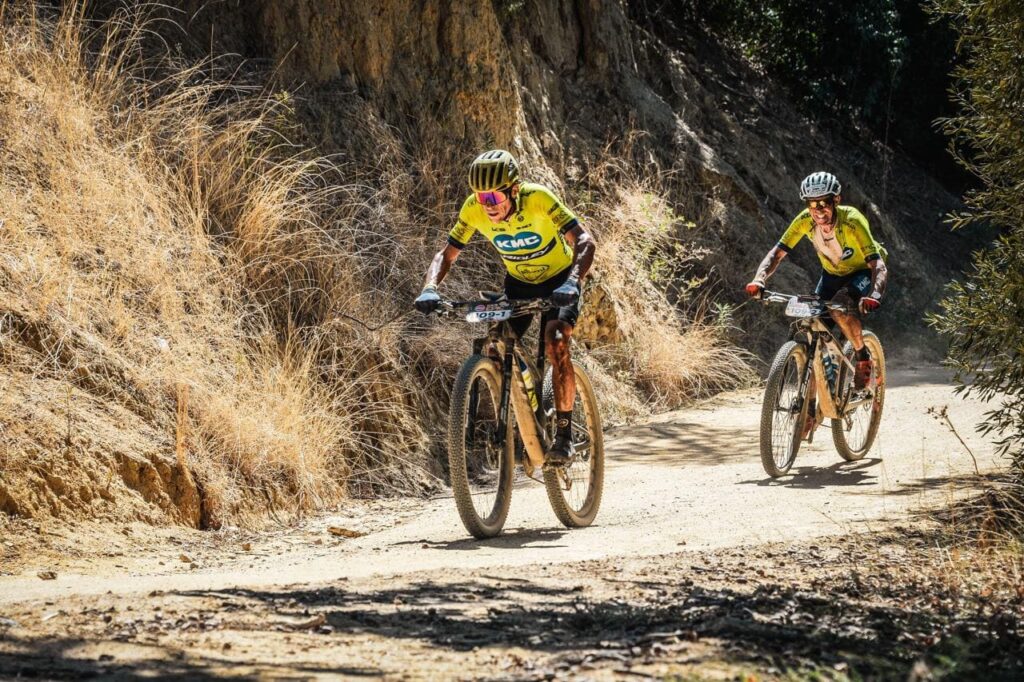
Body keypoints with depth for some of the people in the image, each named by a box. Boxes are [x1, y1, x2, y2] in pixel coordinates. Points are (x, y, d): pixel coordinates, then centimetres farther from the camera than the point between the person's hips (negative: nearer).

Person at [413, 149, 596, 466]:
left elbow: (584, 241, -36)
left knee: (556, 344, -27)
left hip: (559, 280, -4)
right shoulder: (474, 208, -22)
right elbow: (447, 254, -13)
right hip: (518, 282, 4)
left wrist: (572, 282, -54)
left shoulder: (538, 198, -32)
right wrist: (430, 289, -33)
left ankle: (563, 434, -18)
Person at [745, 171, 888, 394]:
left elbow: (878, 265, -40)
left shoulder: (852, 221, -34)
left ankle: (863, 357, -9)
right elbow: (777, 253, -21)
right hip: (832, 273, 5)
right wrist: (759, 280, -40)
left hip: (862, 271, -5)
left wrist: (874, 295, -59)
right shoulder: (805, 221, -23)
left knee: (839, 307, -33)